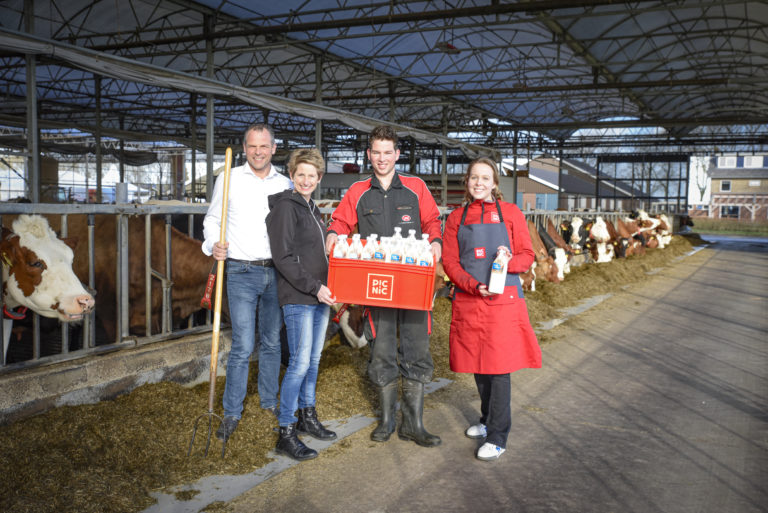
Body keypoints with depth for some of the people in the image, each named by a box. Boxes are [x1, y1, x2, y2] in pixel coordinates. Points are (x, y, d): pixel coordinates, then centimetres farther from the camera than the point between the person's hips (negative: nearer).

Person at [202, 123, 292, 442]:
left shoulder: (286, 185, 9)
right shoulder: (229, 180, 3)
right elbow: (212, 219, 6)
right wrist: (213, 245, -14)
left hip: (277, 272, 3)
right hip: (242, 272, -3)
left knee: (272, 342, 13)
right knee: (243, 346, -6)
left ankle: (270, 400, 30)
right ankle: (231, 412, 9)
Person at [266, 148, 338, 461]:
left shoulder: (312, 209, 17)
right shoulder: (285, 206, -9)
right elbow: (283, 257, -16)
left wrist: (326, 287, 13)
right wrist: (314, 287, -19)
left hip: (319, 295, 8)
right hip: (297, 298, -8)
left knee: (313, 359, 14)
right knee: (300, 363, -8)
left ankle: (307, 417, 28)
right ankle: (286, 433, 0)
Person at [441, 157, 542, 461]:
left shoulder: (510, 213, 5)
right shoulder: (456, 218, 11)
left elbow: (527, 256, 4)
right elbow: (450, 262, 4)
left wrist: (510, 261, -19)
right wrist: (474, 285, -12)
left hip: (503, 300, -3)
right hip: (468, 301, 3)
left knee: (499, 366, -5)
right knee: (477, 364, 11)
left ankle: (498, 438, 3)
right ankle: (488, 420, 32)